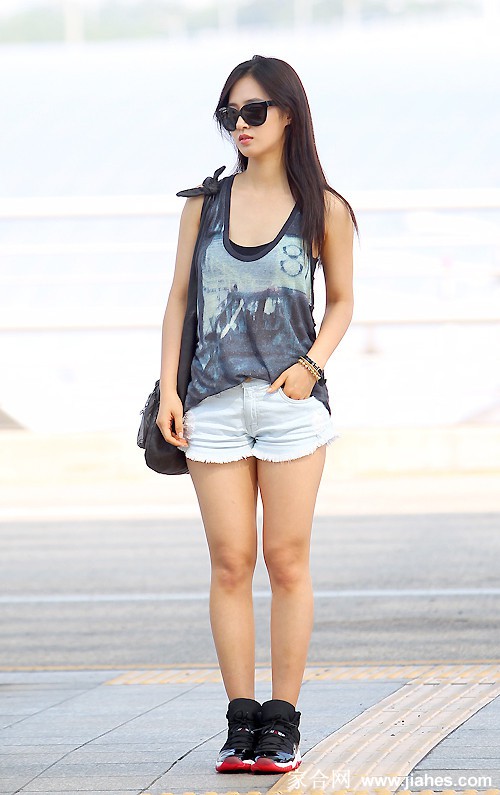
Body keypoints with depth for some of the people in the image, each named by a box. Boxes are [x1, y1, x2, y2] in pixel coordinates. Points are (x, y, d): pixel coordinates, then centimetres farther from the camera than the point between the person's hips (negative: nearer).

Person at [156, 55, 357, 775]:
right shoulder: (206, 203, 8)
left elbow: (342, 301, 10)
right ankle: (241, 722, 6)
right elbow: (179, 297, 10)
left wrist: (311, 363, -7)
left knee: (286, 561, -1)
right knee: (230, 563, 1)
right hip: (214, 404, 2)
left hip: (290, 400, -2)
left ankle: (283, 722, 4)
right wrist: (168, 388, 1)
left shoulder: (324, 209, 2)